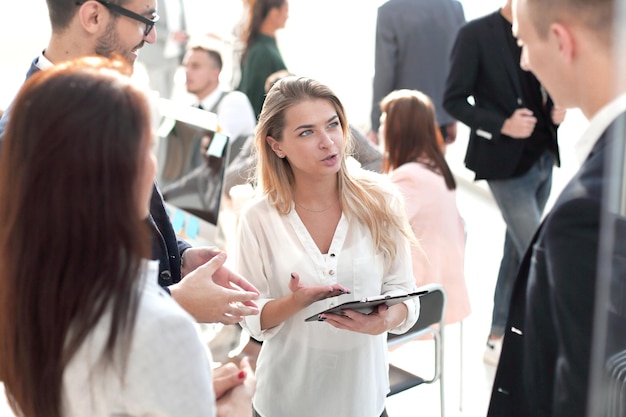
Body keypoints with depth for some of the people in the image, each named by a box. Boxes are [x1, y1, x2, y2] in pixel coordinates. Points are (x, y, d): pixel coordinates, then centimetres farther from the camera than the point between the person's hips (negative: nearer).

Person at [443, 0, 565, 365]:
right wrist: (503, 126, -21)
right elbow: (454, 100, -11)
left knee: (518, 250, 15)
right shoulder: (476, 34, -11)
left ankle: (499, 335, 29)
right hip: (505, 163, -7)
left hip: (543, 159, 7)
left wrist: (557, 110, -3)